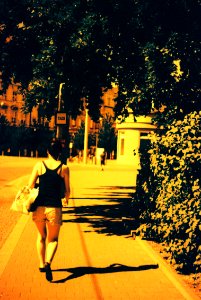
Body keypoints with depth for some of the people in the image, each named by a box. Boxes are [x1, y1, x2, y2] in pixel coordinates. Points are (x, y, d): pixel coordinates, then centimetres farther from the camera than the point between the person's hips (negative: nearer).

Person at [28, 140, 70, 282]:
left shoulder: (39, 165, -1)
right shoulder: (64, 168, -2)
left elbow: (30, 186, -2)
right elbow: (67, 190, 3)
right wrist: (66, 200, 25)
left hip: (39, 206, 1)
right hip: (55, 207, -1)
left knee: (41, 236, 24)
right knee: (53, 239, 13)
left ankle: (42, 264, 27)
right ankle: (48, 262, -12)